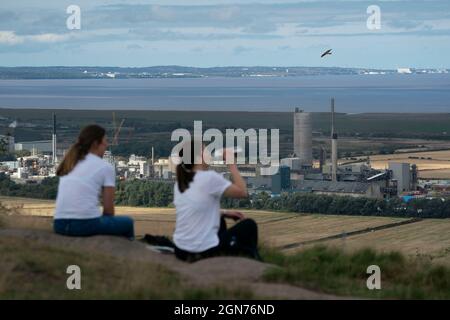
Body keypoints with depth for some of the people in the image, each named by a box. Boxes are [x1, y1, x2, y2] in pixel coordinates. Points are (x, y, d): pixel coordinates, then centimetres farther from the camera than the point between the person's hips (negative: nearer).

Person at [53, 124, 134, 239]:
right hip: (86, 224, -6)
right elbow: (108, 209, 1)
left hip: (59, 225, 6)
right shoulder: (106, 167, 1)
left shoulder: (68, 165, 18)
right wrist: (106, 223, 20)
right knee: (127, 223, 24)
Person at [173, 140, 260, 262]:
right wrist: (231, 163, -3)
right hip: (204, 251, -7)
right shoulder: (209, 177, -15)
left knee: (219, 220, 36)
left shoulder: (180, 183, 9)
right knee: (249, 225, 18)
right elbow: (242, 192, -8)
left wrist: (225, 214, 18)